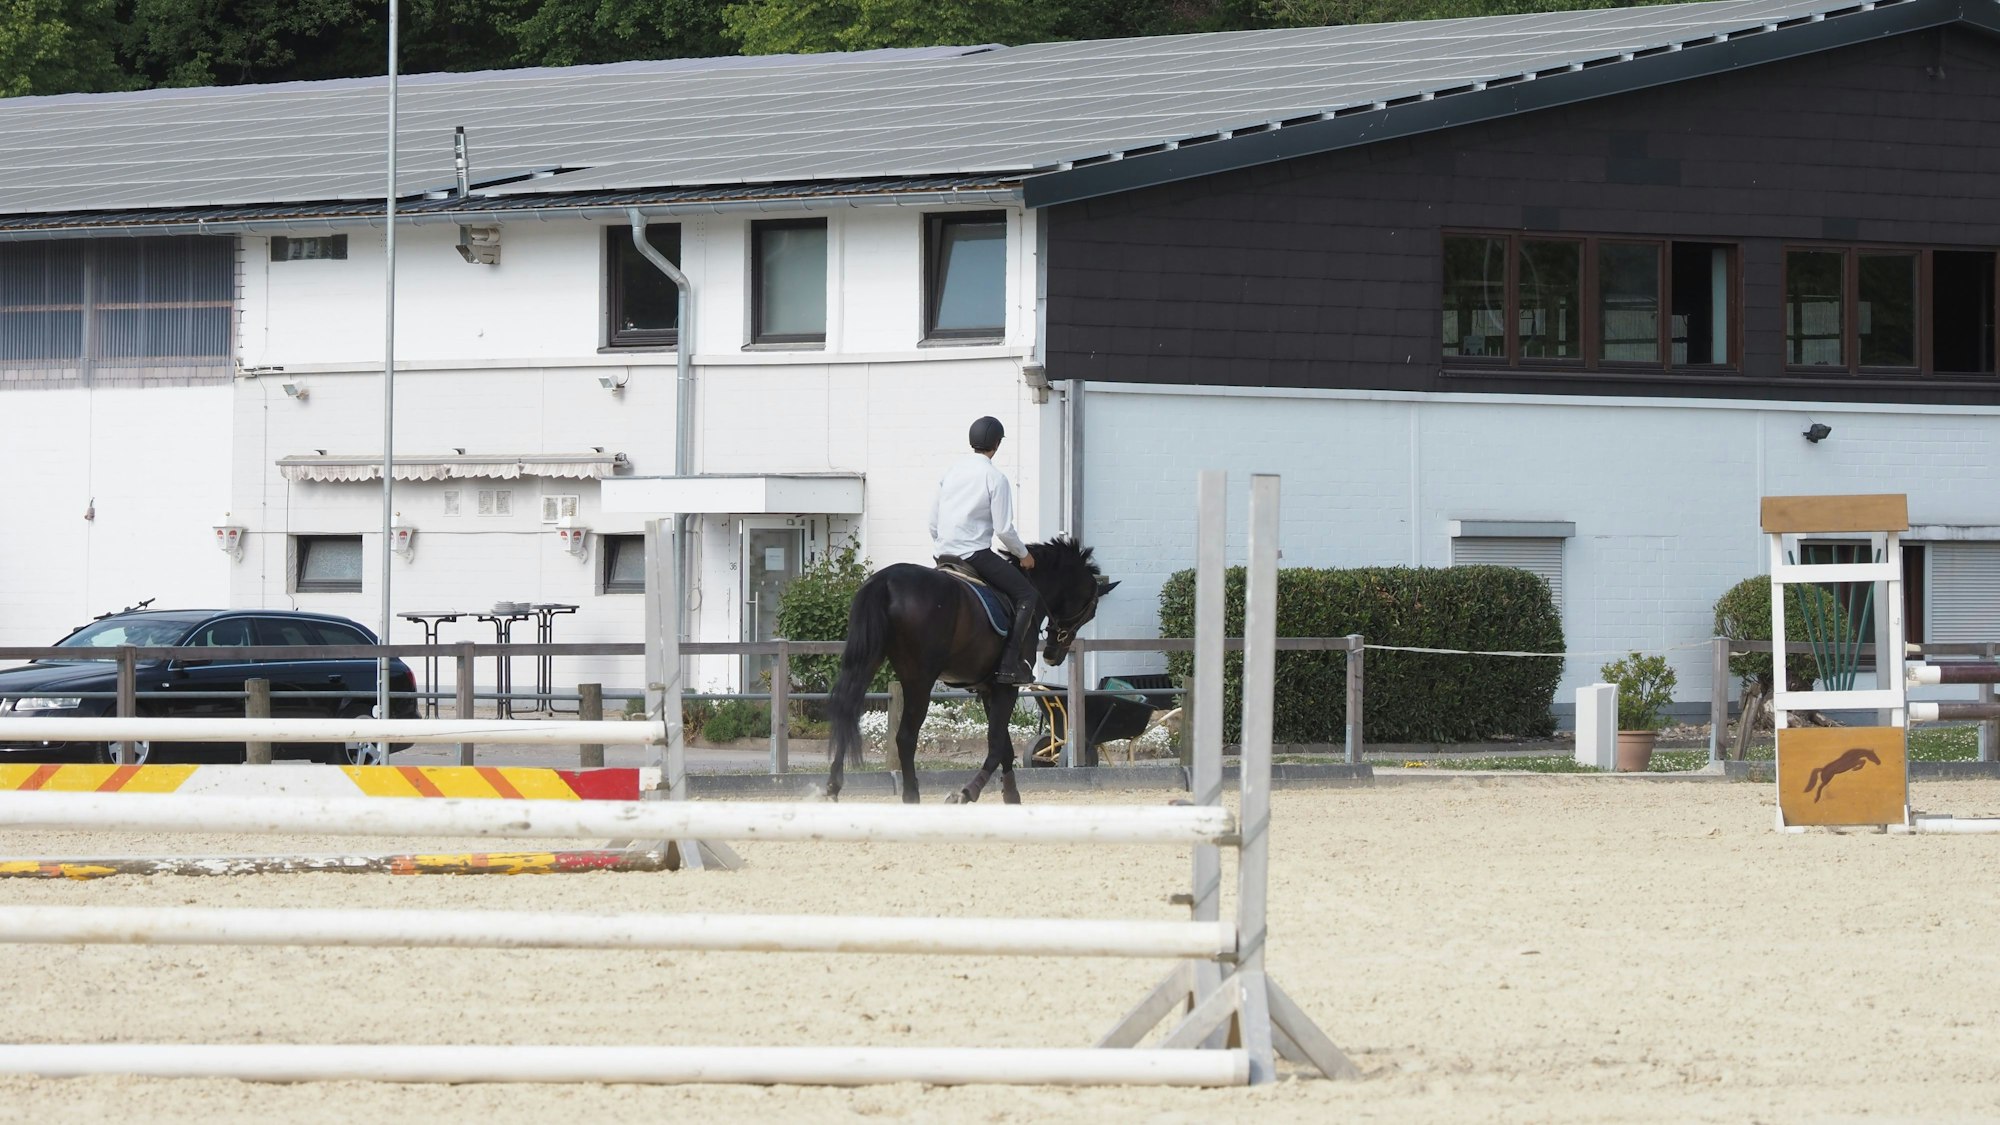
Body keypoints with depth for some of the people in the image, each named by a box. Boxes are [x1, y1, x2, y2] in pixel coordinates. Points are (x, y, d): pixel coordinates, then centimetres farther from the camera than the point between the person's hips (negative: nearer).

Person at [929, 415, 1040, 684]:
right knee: (1028, 596, -3)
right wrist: (1023, 555, 3)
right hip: (975, 554, -7)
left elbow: (933, 521, 13)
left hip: (943, 552, 8)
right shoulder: (995, 478, -10)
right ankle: (1011, 666, -16)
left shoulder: (951, 470, 9)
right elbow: (1004, 529, -13)